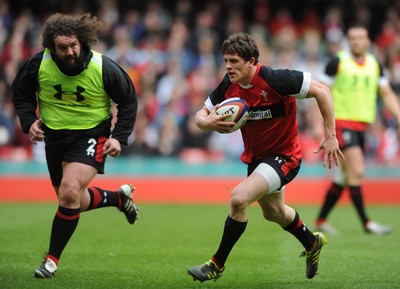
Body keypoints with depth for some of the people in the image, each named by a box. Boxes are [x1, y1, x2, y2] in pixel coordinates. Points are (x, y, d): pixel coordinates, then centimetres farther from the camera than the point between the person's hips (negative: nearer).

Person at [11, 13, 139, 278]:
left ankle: (52, 259, -7)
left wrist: (119, 137, -9)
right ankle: (120, 197, 46)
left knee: (69, 192, -23)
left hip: (92, 135, -4)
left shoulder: (104, 68, -20)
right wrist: (29, 121, -12)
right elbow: (21, 93, 4)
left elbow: (129, 100, -3)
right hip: (54, 135, 4)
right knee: (76, 202, 14)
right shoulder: (38, 64, -16)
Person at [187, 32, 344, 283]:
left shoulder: (274, 79, -28)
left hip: (284, 156, -8)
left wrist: (331, 136, -23)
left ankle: (217, 264, -10)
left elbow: (322, 91, -22)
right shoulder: (228, 86, -10)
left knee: (239, 198, -26)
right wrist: (209, 123, -26)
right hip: (255, 156, 8)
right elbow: (201, 115, 0)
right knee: (274, 213, 27)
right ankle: (313, 244, 57)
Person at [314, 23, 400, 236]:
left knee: (344, 177, 10)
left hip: (362, 125, 6)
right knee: (356, 171, -16)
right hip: (341, 121, -6)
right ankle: (366, 222, -12)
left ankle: (321, 220, 21)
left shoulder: (374, 64, 10)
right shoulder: (338, 62, -5)